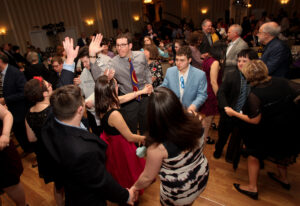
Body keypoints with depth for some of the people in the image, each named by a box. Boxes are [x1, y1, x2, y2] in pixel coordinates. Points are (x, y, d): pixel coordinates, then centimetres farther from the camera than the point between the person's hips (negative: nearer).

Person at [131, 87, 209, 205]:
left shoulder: (158, 147, -35)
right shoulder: (194, 122, -22)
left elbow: (148, 177, -18)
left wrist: (135, 187, 3)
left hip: (178, 196, -4)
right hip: (202, 178, 4)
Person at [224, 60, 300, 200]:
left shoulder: (254, 95, -27)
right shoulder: (281, 82, -11)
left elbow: (255, 120, -22)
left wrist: (233, 113, -15)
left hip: (269, 133, -6)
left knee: (254, 155, 12)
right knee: (280, 151, 31)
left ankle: (252, 188, 25)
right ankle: (283, 179, 53)